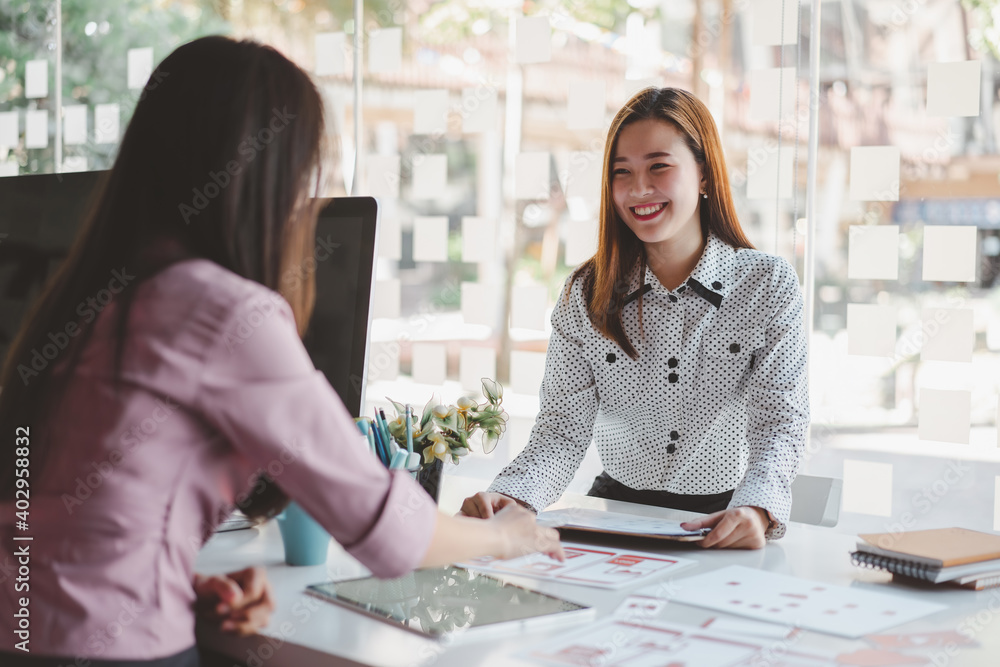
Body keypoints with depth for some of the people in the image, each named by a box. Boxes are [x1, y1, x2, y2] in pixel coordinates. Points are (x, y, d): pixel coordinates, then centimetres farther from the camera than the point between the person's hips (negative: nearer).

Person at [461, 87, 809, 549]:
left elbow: (779, 423, -10)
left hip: (726, 521, -1)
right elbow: (564, 427, -2)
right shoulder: (586, 294, 3)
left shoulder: (769, 285, -3)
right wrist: (512, 496, -24)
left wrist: (756, 510, -31)